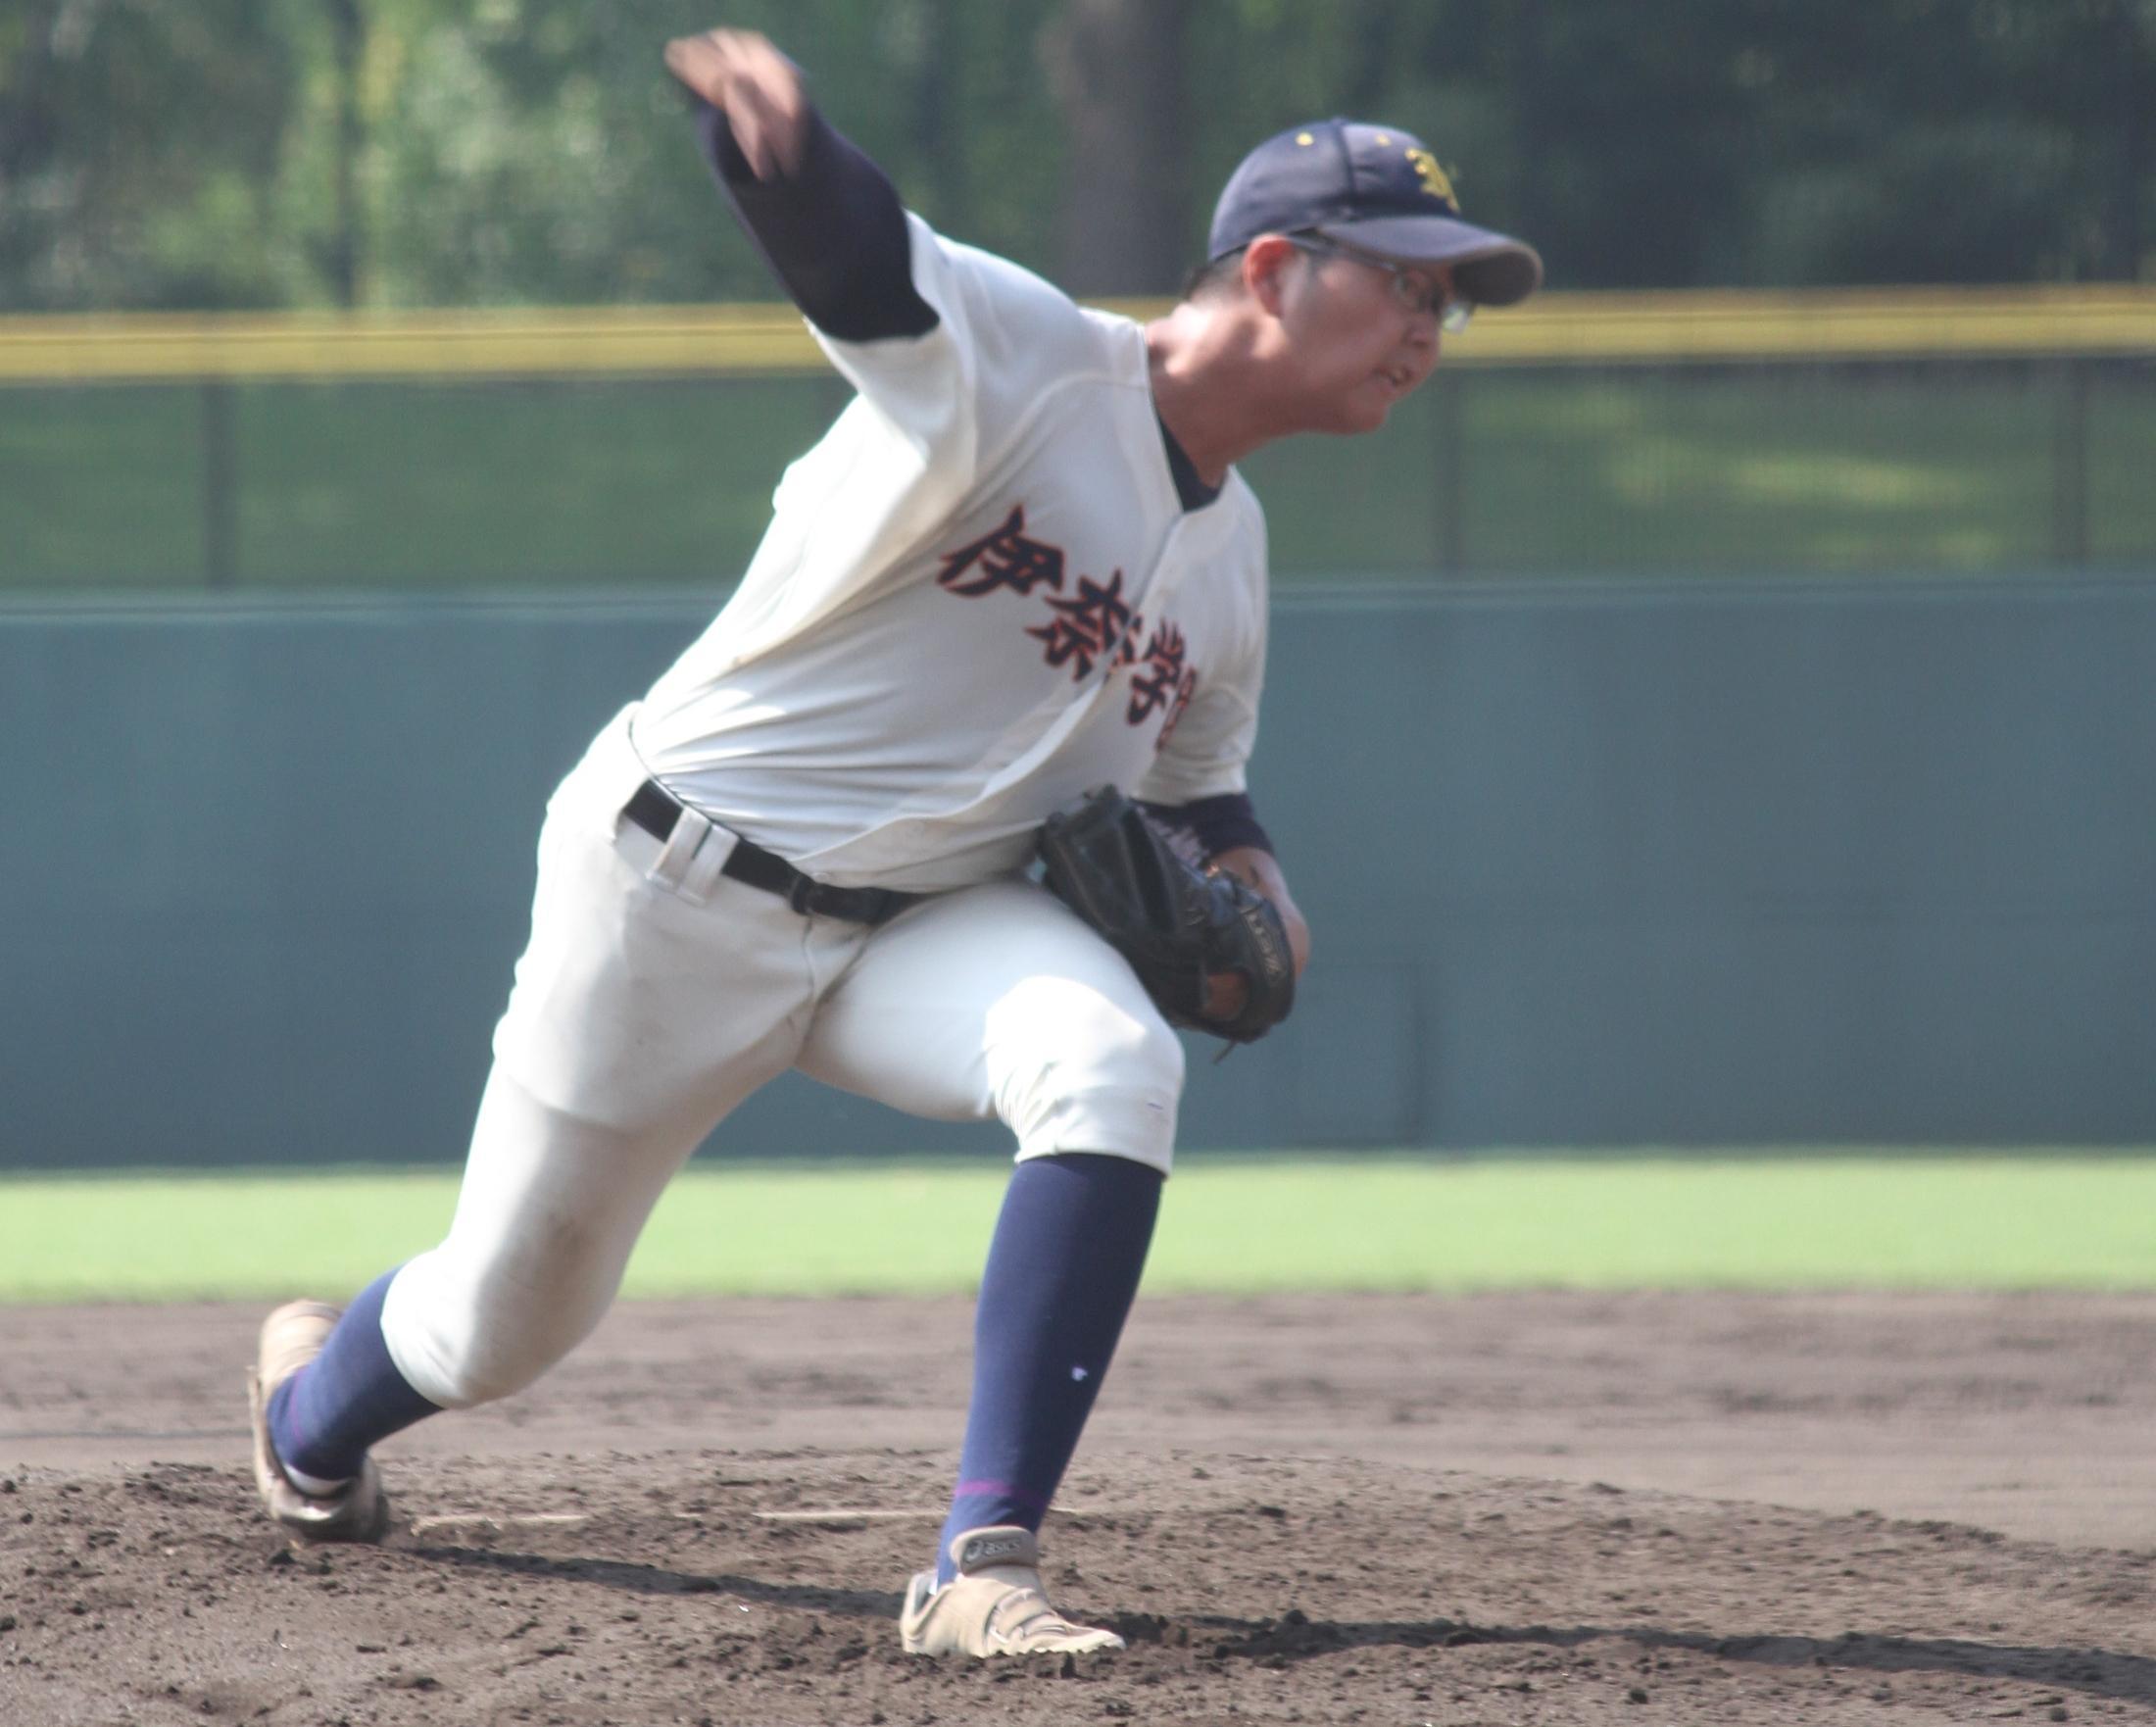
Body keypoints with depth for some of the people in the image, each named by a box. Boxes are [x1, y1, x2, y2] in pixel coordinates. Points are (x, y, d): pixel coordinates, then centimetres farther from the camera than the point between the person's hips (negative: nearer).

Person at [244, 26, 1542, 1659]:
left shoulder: (1232, 554, 6)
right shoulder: (1015, 353, -18)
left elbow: (1196, 782, 22)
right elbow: (852, 247, -39)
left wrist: (1248, 885, -2)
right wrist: (771, 129, -63)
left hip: (928, 916, 5)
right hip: (681, 890, -5)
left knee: (1114, 1063, -28)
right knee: (505, 1323, 7)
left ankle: (986, 1565, -29)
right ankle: (316, 1392, 47)